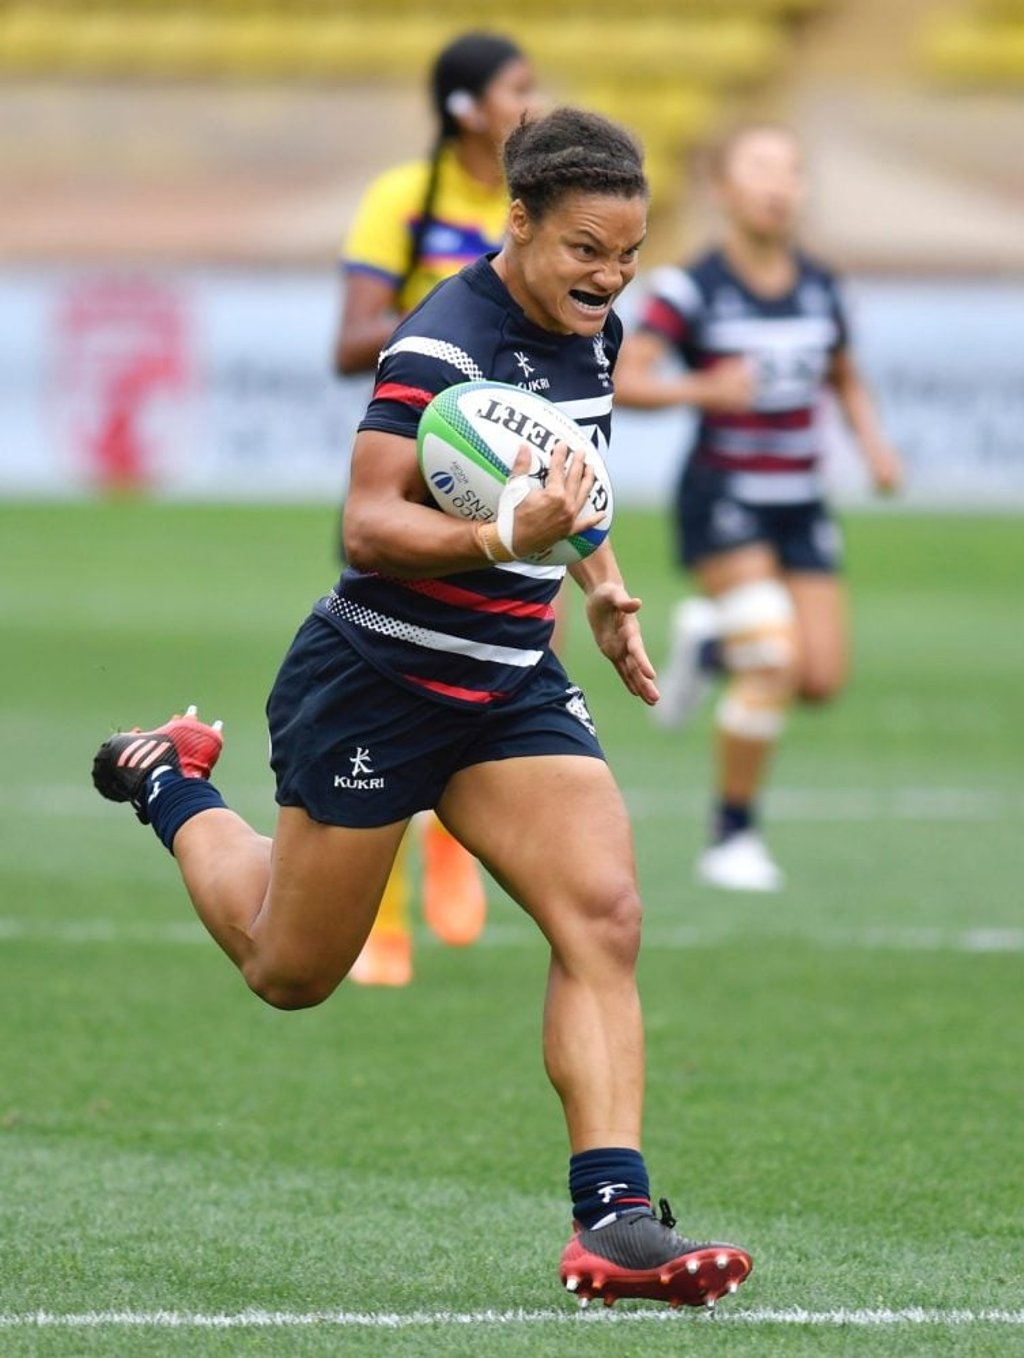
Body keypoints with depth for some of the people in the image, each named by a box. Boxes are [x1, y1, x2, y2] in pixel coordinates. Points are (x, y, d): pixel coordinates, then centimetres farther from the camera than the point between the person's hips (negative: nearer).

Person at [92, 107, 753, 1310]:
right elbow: (368, 526, -28)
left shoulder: (592, 332, 3)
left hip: (510, 687, 6)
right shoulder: (440, 345, -23)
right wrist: (504, 537, -42)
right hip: (375, 684, -6)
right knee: (290, 973, 11)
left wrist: (601, 587, 18)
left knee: (603, 915, -15)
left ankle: (611, 1221, -18)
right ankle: (171, 784, 40)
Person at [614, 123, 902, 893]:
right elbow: (623, 381, -16)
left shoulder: (819, 288, 6)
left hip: (801, 506, 5)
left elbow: (846, 380, 21)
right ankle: (732, 840, -5)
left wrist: (875, 444, 4)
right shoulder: (690, 290, -9)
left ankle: (708, 642, 29)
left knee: (823, 679, -4)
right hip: (723, 502, -5)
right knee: (776, 664, -21)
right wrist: (703, 390, -31)